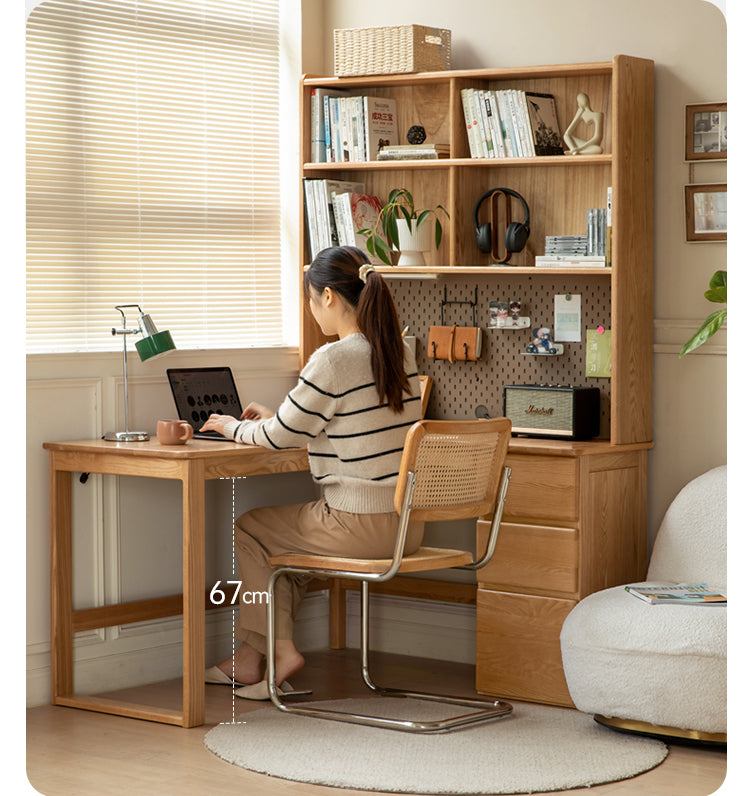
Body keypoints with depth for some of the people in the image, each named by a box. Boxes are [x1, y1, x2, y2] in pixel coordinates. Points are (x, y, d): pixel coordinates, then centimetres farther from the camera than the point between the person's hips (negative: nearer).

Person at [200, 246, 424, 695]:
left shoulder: (332, 360, -18)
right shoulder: (400, 352, 7)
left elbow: (279, 437, -8)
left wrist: (233, 427, 13)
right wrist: (273, 419, 26)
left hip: (359, 525, -8)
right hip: (407, 526, 8)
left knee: (249, 528, 17)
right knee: (285, 529, 29)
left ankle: (276, 650, 19)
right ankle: (252, 654, 30)